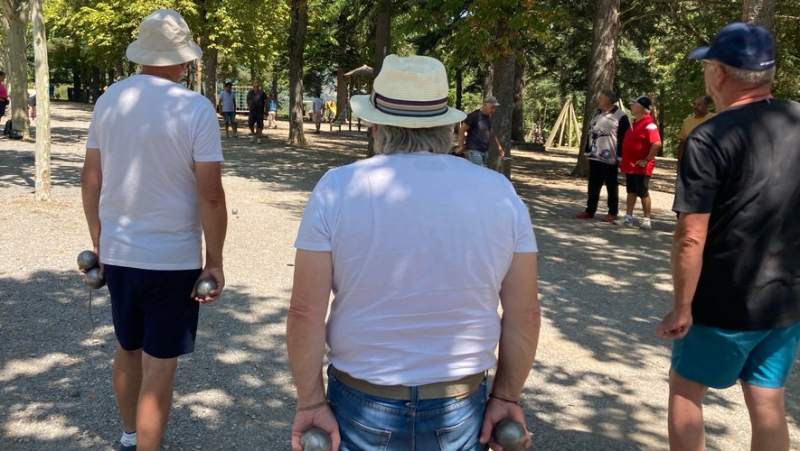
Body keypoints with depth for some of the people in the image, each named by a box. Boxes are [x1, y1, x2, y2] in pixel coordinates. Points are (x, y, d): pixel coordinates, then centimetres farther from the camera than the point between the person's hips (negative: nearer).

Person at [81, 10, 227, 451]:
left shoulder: (108, 100, 1)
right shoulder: (196, 109, -13)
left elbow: (90, 179, 5)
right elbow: (210, 195, -16)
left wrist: (98, 242, 16)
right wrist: (214, 261, -6)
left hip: (117, 254, 6)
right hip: (173, 260, -5)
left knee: (127, 349, 24)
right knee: (159, 367, 6)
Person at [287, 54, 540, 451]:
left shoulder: (337, 189, -11)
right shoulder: (500, 193, -5)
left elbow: (306, 312, -12)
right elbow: (524, 313, -2)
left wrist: (310, 402, -2)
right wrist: (507, 395, 8)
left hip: (362, 405, -1)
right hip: (459, 410, 2)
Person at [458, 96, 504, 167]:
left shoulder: (488, 117, 11)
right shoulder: (474, 116, -13)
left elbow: (491, 132, 25)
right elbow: (461, 130, -11)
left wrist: (499, 146, 22)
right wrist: (461, 147, -10)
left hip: (484, 151, 8)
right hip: (474, 151, -8)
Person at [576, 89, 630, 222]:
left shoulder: (621, 116, -10)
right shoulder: (597, 114, 13)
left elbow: (624, 139, -12)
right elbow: (590, 134, 18)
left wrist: (620, 157, -15)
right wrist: (588, 153, 15)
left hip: (610, 159, -6)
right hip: (595, 157, 7)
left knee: (611, 186, 3)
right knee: (593, 185, 10)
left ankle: (612, 213, 12)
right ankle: (590, 211, 17)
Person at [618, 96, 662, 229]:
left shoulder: (649, 124, -18)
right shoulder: (635, 122, 12)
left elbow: (657, 144, -27)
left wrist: (647, 160, -23)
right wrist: (624, 159, 18)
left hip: (641, 166, -9)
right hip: (629, 164, 9)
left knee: (643, 193, -1)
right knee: (631, 191, 11)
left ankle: (647, 219, 7)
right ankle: (628, 217, 16)